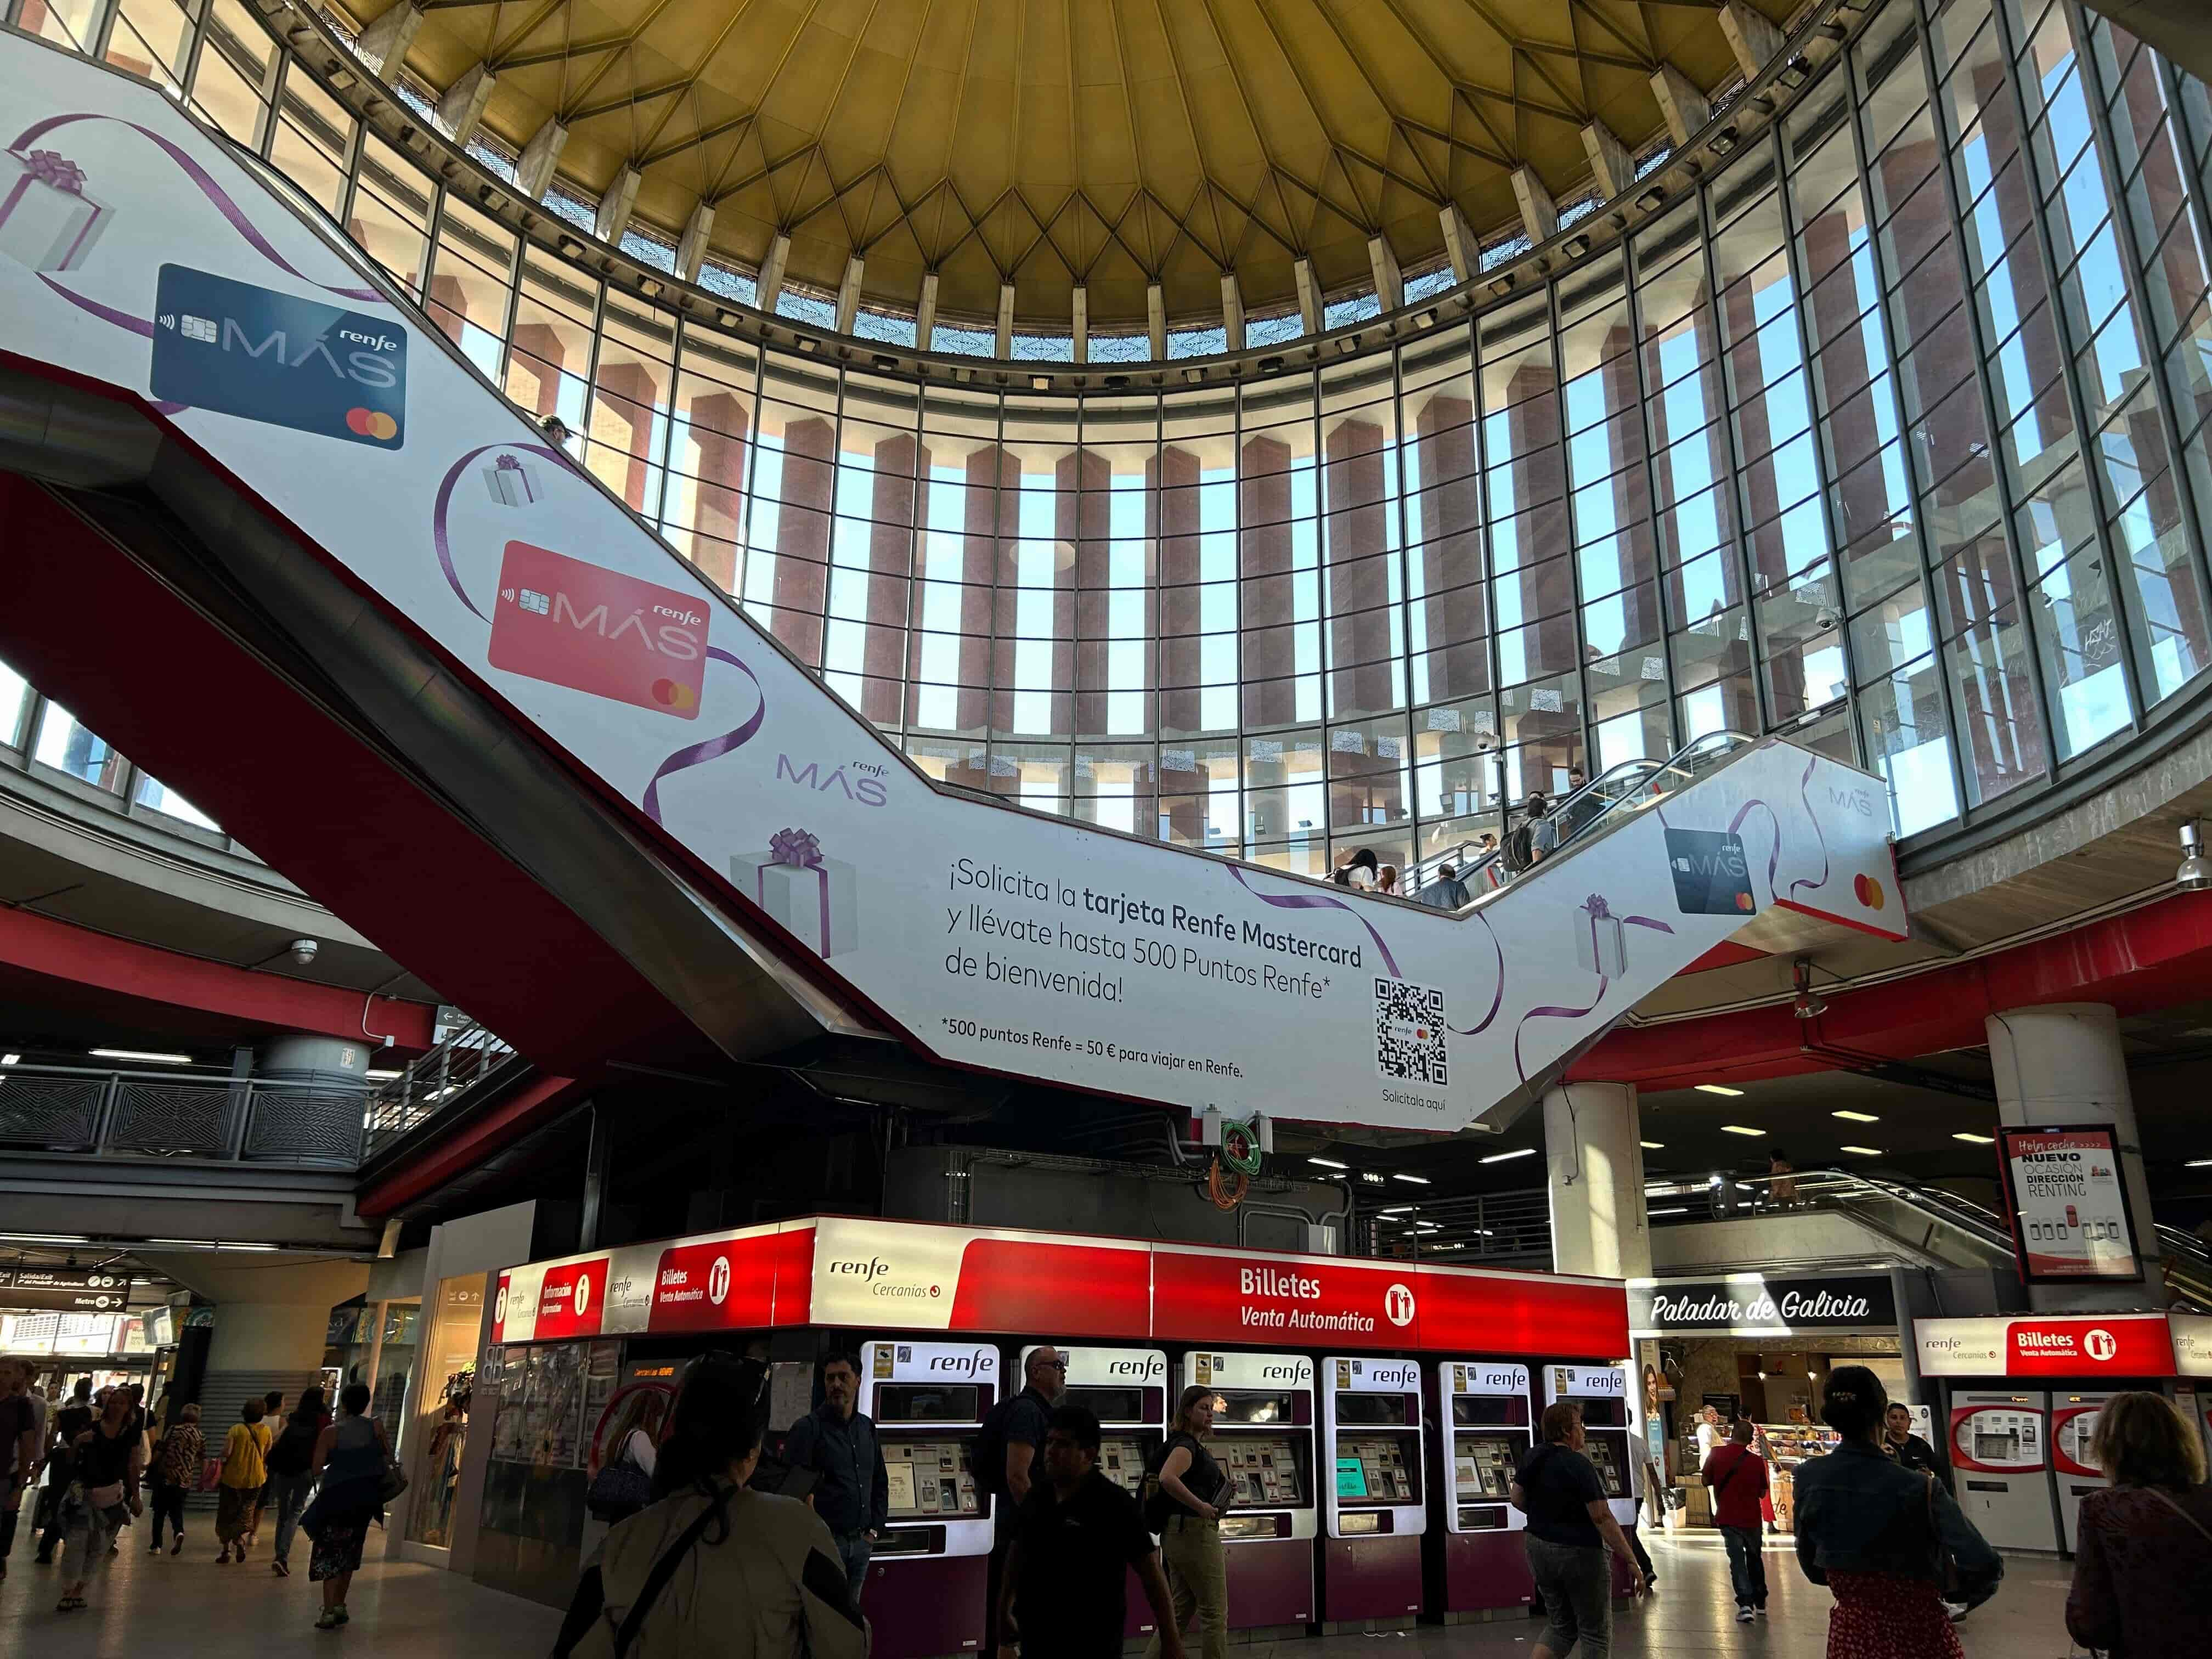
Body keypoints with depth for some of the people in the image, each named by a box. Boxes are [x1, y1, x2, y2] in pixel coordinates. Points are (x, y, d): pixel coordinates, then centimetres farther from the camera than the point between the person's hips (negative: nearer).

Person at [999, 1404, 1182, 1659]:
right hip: (1035, 1638, 5)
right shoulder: (1036, 1496, 1)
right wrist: (1004, 1611, 22)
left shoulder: (1115, 1504, -15)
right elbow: (1018, 1554, 16)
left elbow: (1151, 1574, -14)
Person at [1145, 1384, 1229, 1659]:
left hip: (1176, 1534, 10)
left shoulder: (1193, 1445, 16)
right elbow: (1167, 1478, -33)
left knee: (1179, 1611, 13)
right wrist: (1201, 1506, -27)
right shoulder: (1186, 1445, -14)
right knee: (1214, 1610, 0)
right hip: (1195, 1531, -10)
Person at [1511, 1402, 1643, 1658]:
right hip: (1579, 1554, -7)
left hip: (1538, 1548, 7)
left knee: (1560, 1625, 19)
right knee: (1596, 1632, 8)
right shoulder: (1578, 1465, -19)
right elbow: (1603, 1518, -21)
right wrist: (1631, 1562, -18)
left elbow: (1517, 1499, 10)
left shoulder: (1532, 1458, 3)